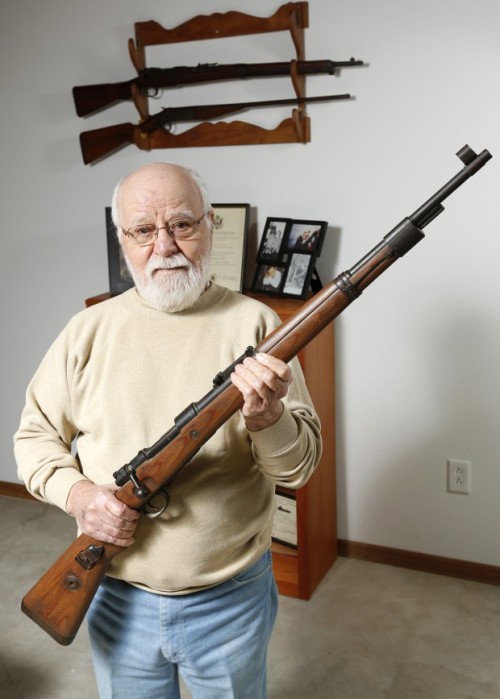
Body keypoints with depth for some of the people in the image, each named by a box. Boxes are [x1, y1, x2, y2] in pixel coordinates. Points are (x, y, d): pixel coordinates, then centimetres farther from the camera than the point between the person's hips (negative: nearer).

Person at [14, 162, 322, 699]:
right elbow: (35, 436, 3)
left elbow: (301, 464, -9)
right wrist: (76, 493, -16)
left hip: (231, 601, -1)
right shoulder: (89, 330, -4)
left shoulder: (253, 324, -9)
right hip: (118, 598, 1)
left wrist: (266, 419, -31)